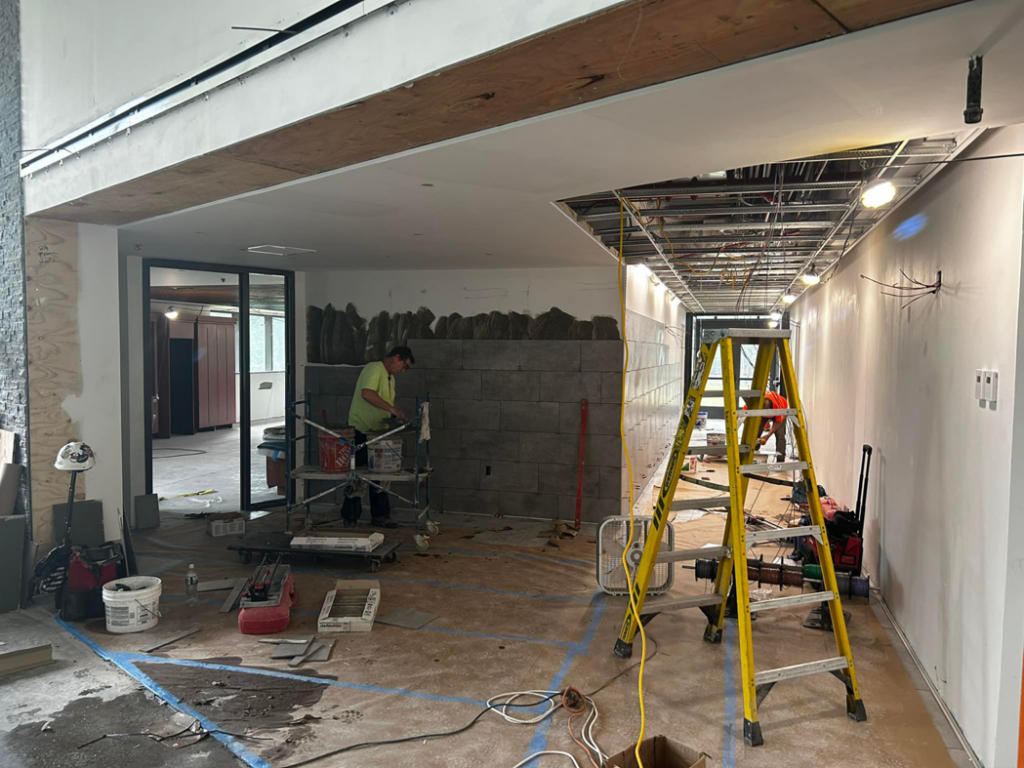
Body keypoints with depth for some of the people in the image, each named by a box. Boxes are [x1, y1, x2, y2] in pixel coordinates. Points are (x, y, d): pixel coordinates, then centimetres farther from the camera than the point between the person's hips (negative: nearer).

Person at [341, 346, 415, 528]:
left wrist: (395, 416, 8)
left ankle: (380, 516, 19)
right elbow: (367, 393, -31)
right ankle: (350, 517, 10)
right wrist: (392, 409, -29)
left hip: (378, 432, 9)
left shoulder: (390, 378, 17)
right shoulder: (374, 369, -14)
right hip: (361, 431, -9)